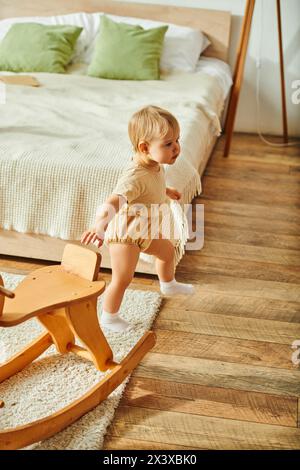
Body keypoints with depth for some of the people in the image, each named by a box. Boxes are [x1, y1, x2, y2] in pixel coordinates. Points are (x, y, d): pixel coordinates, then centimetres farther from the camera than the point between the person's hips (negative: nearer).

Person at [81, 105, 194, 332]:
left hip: (146, 229, 9)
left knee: (168, 250, 28)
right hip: (125, 234, -9)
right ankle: (109, 317, 27)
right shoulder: (136, 176, -39)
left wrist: (167, 191, 33)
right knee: (123, 279, 1)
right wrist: (100, 225, -74)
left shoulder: (155, 165, -10)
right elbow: (114, 201, -56)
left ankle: (169, 284, 60)